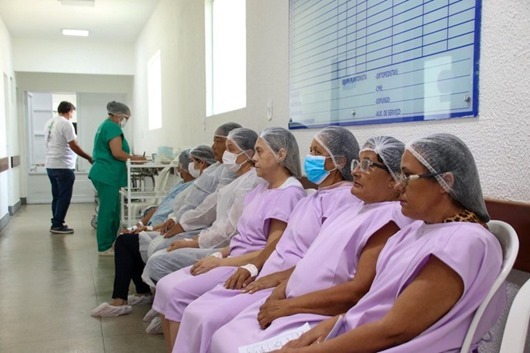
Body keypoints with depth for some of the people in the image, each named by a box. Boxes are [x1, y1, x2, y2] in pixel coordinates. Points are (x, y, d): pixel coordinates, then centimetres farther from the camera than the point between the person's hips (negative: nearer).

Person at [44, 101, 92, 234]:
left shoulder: (49, 123, 13)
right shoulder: (66, 124, -14)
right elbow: (73, 146, -17)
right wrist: (89, 157, -8)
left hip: (50, 165, 9)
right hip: (63, 166, -9)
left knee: (57, 196, 15)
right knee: (64, 197, -2)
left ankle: (56, 224, 19)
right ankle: (57, 225, 1)